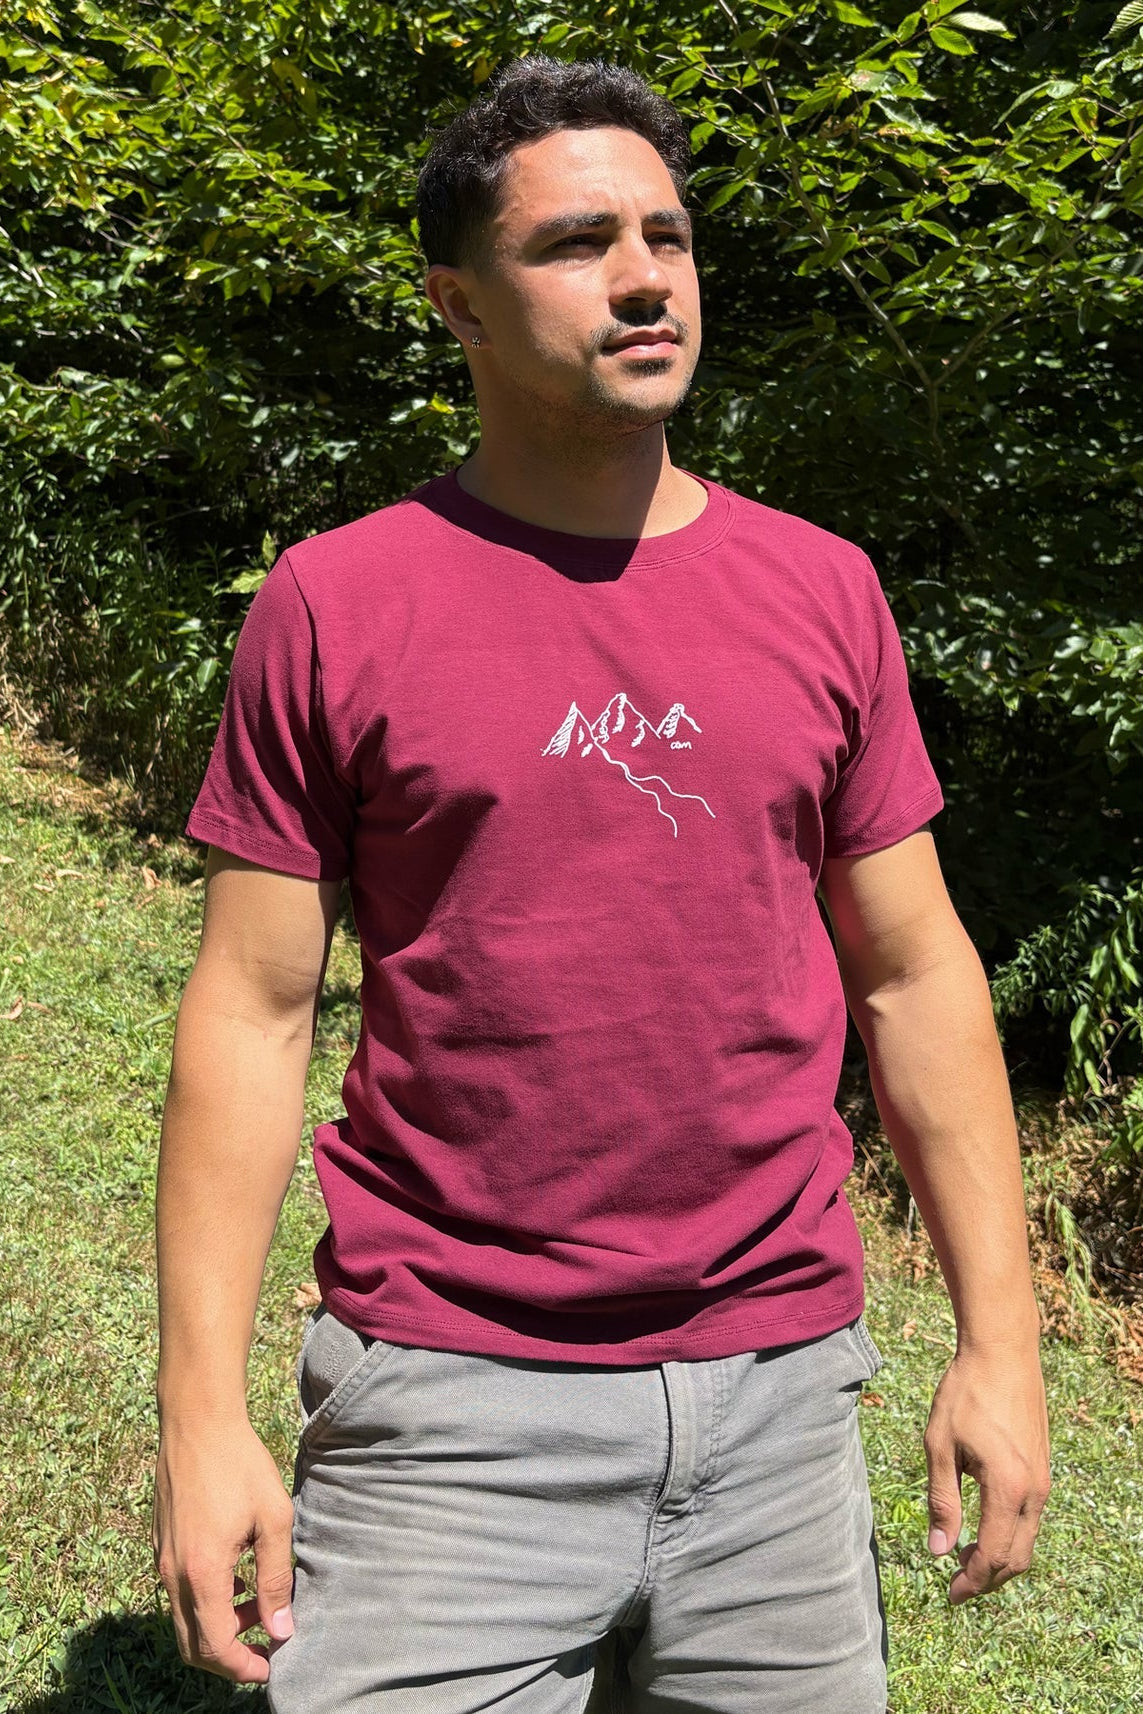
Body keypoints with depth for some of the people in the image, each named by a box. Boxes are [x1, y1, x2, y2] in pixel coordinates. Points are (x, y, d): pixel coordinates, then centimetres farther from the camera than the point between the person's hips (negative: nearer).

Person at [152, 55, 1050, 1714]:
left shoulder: (824, 591, 3)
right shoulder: (335, 605, -5)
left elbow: (914, 973, 5)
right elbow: (252, 1014, -4)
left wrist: (1001, 1336, 3)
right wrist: (202, 1411, -7)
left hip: (779, 1383, 3)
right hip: (451, 1405, -2)